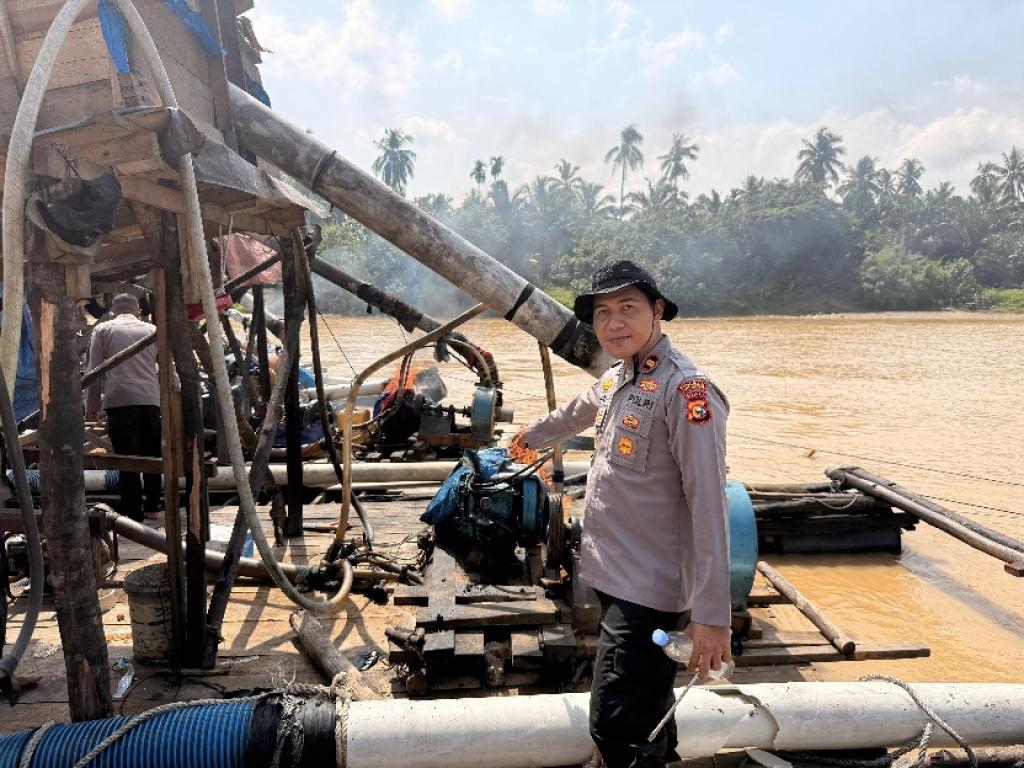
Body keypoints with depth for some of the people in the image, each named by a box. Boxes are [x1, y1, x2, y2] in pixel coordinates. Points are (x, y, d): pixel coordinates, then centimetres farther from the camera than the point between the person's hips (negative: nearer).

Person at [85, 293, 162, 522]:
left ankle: (133, 512, -1)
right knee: (152, 456, 13)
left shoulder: (103, 329, 11)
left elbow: (95, 371, 6)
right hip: (151, 399, 2)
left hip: (119, 400, -2)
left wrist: (91, 405, 12)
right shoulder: (152, 330, 16)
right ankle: (153, 506, 17)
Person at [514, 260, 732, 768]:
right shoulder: (616, 380, 9)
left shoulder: (685, 388, -18)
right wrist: (531, 436, 50)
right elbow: (574, 414, 32)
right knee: (646, 712, 22)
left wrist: (712, 613, -25)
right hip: (615, 576, 8)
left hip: (650, 590, -8)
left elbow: (708, 503, -22)